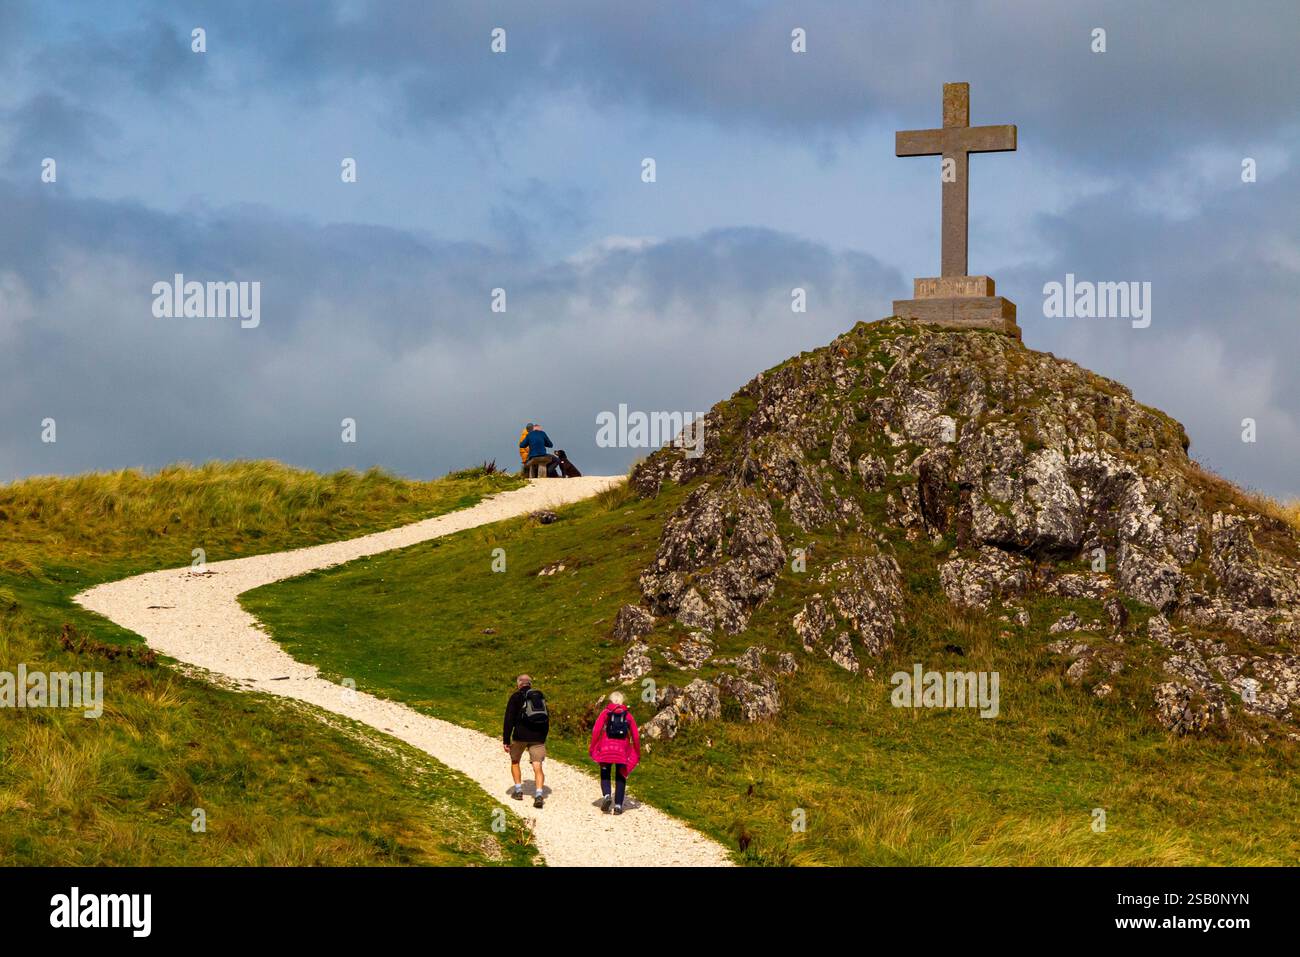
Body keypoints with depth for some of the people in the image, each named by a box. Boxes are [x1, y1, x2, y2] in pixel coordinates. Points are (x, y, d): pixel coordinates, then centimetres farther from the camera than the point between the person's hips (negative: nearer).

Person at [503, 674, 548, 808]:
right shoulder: (540, 696, 15)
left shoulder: (516, 697, 0)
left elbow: (509, 720, -6)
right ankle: (538, 794, -21)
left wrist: (506, 740, -5)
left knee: (515, 761, 21)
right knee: (537, 767, -3)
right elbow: (547, 719, 20)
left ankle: (518, 790, 19)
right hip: (538, 737, 3)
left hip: (521, 735, -3)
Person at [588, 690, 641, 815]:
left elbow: (596, 730, -7)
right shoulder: (628, 715, 8)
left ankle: (606, 795, -11)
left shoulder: (605, 713, 5)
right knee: (621, 777, 12)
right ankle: (618, 805, 4)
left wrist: (592, 747, -2)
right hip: (622, 749, 1)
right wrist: (638, 753, 13)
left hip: (606, 748, -1)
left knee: (605, 774, 14)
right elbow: (636, 736, 5)